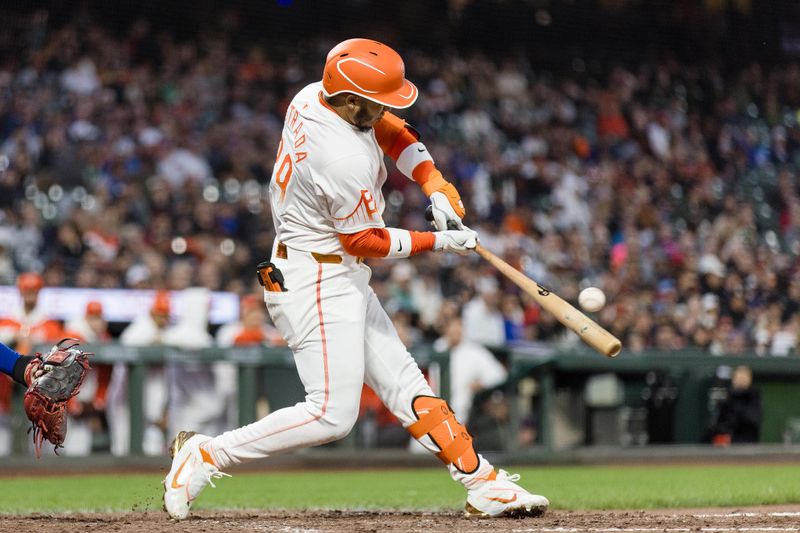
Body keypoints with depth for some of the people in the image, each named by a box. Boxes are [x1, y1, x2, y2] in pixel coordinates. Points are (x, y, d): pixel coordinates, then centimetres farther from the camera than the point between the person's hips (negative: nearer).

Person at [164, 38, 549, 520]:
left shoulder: (312, 97, -1)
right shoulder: (346, 160, -28)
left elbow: (394, 131, 15)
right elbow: (365, 241, -16)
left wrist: (436, 187, 3)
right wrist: (439, 242, -6)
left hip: (342, 280, 11)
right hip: (315, 283, -11)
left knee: (403, 381, 9)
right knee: (333, 414, -12)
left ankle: (483, 484, 11)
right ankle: (205, 456, -6)